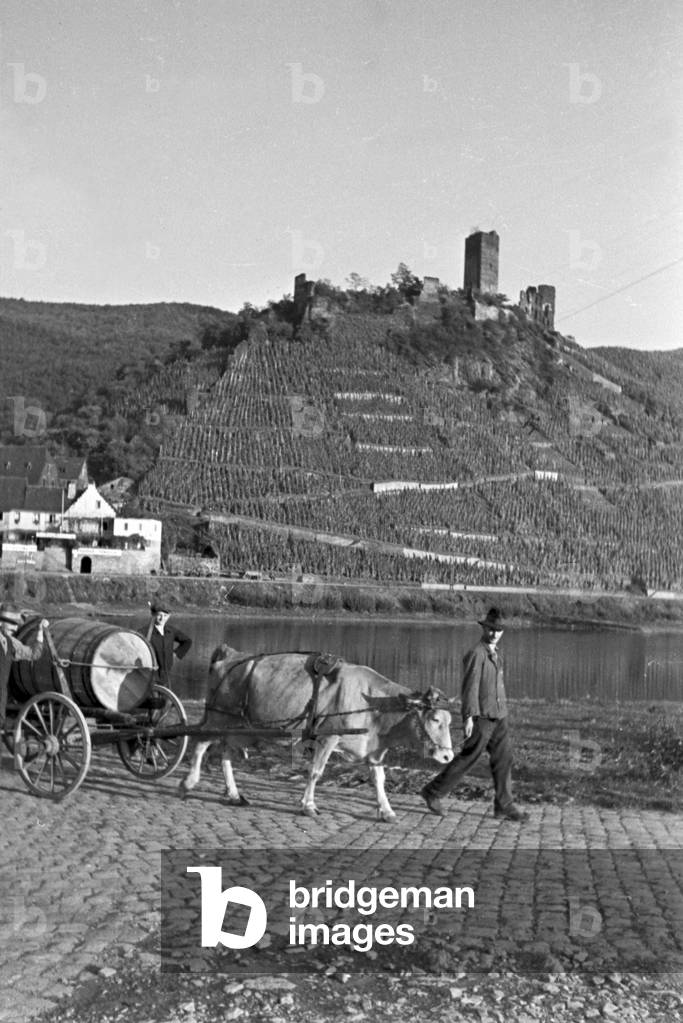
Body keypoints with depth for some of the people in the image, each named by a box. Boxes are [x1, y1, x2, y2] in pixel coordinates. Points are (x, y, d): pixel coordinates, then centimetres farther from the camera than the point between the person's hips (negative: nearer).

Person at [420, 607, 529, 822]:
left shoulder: (495, 653, 13)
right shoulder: (476, 654, -15)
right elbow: (470, 687, -19)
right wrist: (468, 717, -23)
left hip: (498, 716, 8)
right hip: (481, 717, -8)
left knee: (503, 758, 4)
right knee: (467, 758, -2)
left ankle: (504, 805, 10)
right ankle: (433, 792, 9)